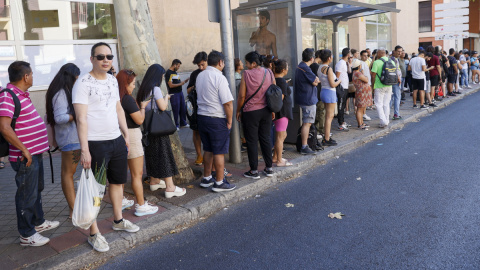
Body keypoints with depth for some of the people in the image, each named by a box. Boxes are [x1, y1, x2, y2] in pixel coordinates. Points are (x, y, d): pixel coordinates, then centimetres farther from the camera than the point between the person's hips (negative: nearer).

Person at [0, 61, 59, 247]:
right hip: (25, 157, -10)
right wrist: (24, 150, -22)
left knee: (37, 190, 22)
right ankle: (26, 235, 16)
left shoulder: (22, 94, 11)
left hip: (35, 153, 10)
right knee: (27, 194, 2)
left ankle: (38, 222, 39)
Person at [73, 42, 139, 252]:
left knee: (118, 181, 18)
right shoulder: (83, 83, -12)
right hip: (95, 144, -7)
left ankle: (118, 220, 37)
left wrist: (126, 134, 16)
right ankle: (94, 233, 14)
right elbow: (81, 118, -17)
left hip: (117, 141, 8)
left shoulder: (113, 80, 10)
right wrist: (84, 150, -21)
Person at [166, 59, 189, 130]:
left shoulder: (175, 72, 15)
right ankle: (176, 125, 8)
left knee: (183, 109, 12)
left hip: (180, 92, 9)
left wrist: (184, 81, 7)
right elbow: (171, 85, -18)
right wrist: (180, 84, -18)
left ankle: (183, 123, 24)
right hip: (174, 94, -9)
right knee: (176, 110, -3)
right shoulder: (168, 73, -13)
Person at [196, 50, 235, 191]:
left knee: (208, 150, 18)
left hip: (202, 116, 8)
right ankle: (219, 183, 9)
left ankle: (206, 178, 29)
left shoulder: (200, 76, 8)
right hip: (217, 120, -8)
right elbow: (228, 103, -19)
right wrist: (229, 121, -8)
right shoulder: (219, 77, -16)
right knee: (219, 152, 2)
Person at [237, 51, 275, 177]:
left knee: (252, 141, 3)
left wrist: (238, 111, 1)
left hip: (250, 112, -5)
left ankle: (254, 171, 9)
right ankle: (269, 168, 19)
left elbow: (242, 96, -12)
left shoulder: (246, 74, -12)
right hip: (266, 111, 5)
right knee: (266, 138, 13)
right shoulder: (269, 72, 1)